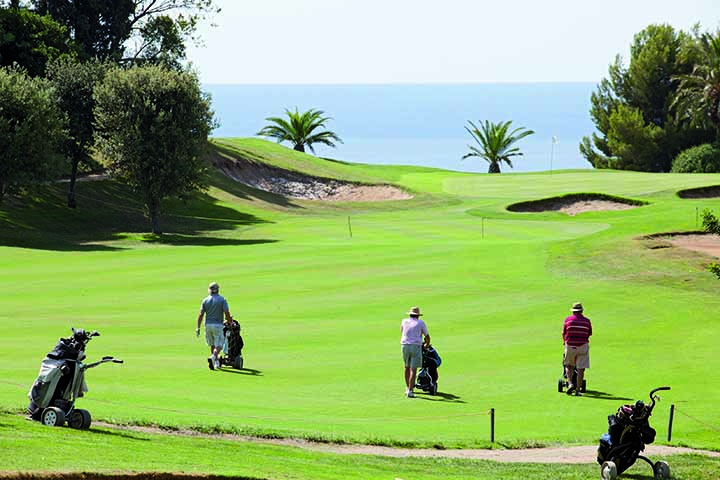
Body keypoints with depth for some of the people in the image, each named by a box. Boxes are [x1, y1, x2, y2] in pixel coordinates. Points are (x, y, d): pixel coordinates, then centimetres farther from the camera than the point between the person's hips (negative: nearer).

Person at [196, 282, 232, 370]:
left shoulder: (205, 300, 3)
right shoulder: (222, 299, -3)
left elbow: (201, 314, -1)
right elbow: (227, 313, -11)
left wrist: (198, 328, 0)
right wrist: (230, 322, 3)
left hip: (208, 324, 3)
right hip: (218, 325, -3)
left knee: (212, 345, 17)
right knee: (219, 345, -3)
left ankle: (216, 363, 19)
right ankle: (214, 356, -31)